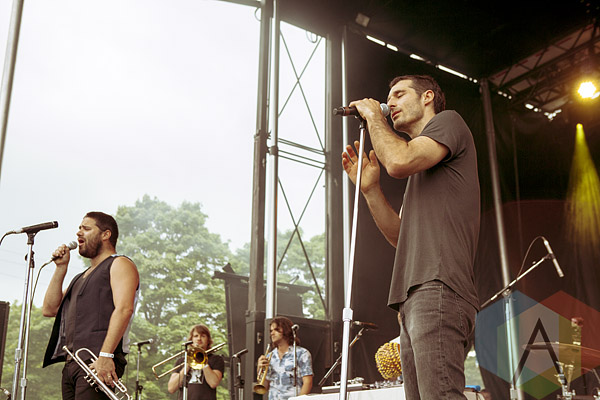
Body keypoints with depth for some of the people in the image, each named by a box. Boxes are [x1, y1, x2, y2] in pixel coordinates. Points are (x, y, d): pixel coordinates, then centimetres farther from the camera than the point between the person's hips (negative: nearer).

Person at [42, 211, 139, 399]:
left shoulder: (119, 264, 2)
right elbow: (49, 309, 19)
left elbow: (124, 309, -14)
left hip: (98, 362, -8)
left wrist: (105, 355, -24)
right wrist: (61, 268, 13)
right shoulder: (80, 277, 29)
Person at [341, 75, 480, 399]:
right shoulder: (420, 168, 32)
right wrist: (370, 189, 15)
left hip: (438, 287, -9)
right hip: (413, 298, 9)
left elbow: (399, 161, -13)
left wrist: (373, 115, 4)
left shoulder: (448, 121, 8)